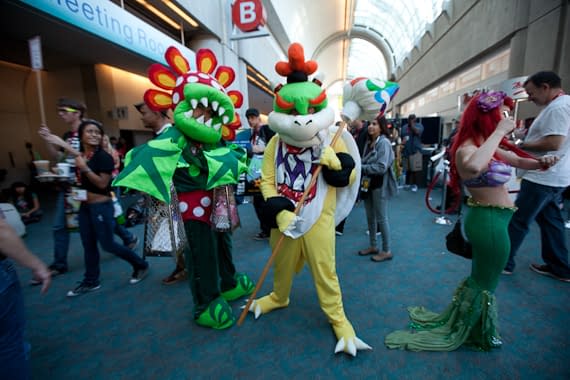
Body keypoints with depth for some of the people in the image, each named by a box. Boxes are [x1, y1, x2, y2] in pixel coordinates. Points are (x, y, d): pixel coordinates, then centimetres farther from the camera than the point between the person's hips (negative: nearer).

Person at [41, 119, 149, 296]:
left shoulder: (104, 157, -14)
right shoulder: (79, 155, 7)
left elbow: (102, 183, -19)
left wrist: (84, 168, -22)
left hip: (101, 206, -7)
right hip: (84, 206, 7)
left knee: (108, 244, 0)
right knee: (88, 245, 14)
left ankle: (140, 265, 18)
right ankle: (90, 281, 29)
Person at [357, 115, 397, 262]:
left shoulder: (384, 142, -14)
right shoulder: (369, 143, 11)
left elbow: (381, 167, -22)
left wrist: (361, 168, -19)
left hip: (379, 185, -8)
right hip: (368, 183, 8)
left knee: (381, 218, 1)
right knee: (370, 217, 15)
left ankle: (386, 251, 15)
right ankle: (373, 246, 30)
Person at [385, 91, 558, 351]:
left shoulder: (486, 146, 8)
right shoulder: (467, 149, -23)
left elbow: (519, 160, 17)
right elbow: (473, 166, -47)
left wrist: (540, 162, -5)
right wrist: (499, 132, -34)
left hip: (489, 220, 10)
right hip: (490, 222, -10)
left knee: (480, 278, 26)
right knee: (485, 283, 9)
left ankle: (460, 324, 46)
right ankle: (460, 333, 31)